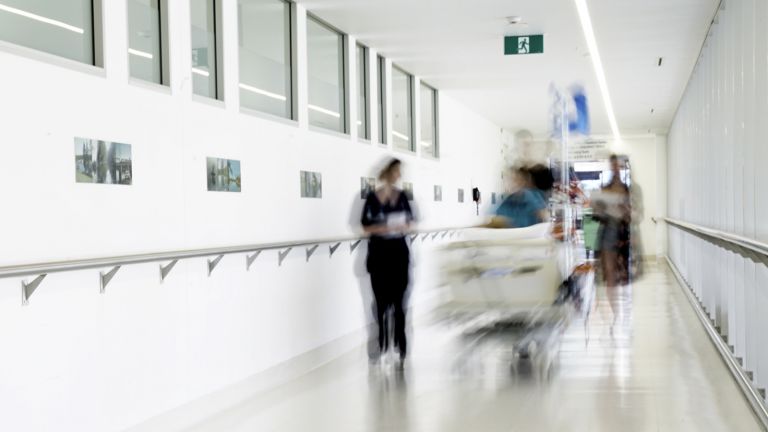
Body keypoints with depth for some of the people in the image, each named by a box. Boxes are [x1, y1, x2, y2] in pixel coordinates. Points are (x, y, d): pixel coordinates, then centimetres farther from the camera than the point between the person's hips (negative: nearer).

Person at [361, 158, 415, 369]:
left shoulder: (402, 196, 5)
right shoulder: (373, 197, -4)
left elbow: (409, 222, 10)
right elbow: (366, 227, -5)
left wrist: (402, 226, -13)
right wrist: (384, 227, -20)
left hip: (398, 252, 1)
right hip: (379, 253, -1)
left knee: (398, 302, -3)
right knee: (381, 301, 8)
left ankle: (402, 350, -2)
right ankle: (383, 345, 22)